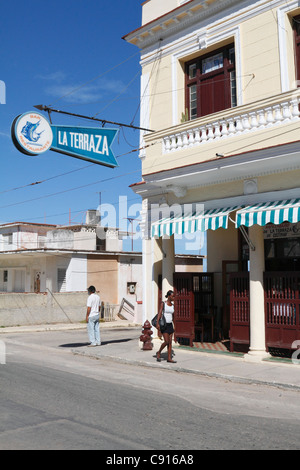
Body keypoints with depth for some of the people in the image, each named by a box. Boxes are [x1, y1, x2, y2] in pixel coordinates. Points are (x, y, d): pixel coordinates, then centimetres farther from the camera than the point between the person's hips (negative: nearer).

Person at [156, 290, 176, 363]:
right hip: (164, 325, -6)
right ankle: (158, 352, 12)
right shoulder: (163, 303, -8)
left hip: (170, 325, 6)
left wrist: (174, 326, 15)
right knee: (166, 341, -11)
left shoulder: (172, 305, 8)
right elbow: (159, 313, -16)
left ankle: (169, 358, 7)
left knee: (170, 342, 3)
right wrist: (157, 323, -26)